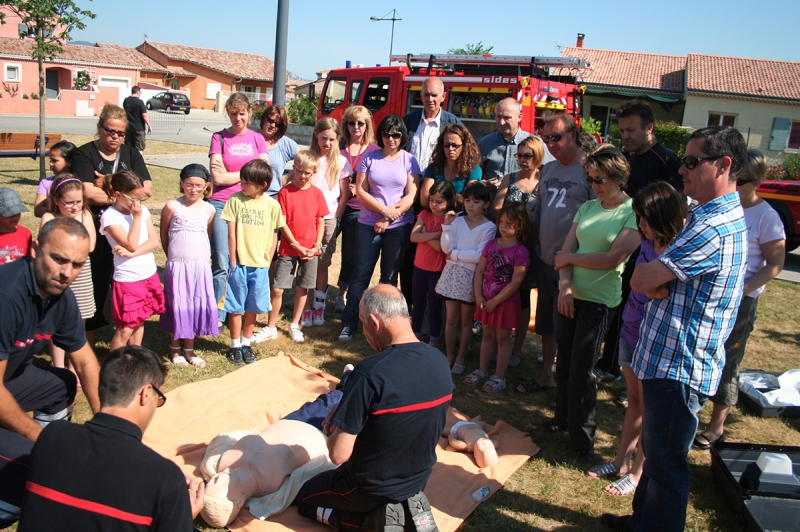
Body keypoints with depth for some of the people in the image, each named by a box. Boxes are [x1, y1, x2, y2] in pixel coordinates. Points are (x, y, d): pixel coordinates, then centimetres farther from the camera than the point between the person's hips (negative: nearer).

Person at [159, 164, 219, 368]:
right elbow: (164, 234, 4)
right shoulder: (172, 206, -6)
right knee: (177, 307, 8)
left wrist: (202, 256, 10)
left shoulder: (209, 209, 1)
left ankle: (189, 349, 24)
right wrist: (174, 256, 10)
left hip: (201, 267, 2)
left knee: (197, 307, 8)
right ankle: (175, 348, 26)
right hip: (177, 266, -2)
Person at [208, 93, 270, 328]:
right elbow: (218, 178, -6)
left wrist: (230, 174, -4)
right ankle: (217, 316, 1)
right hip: (221, 204, -2)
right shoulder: (219, 138, 4)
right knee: (222, 263, -7)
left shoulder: (257, 139, 11)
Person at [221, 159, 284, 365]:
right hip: (239, 263, -1)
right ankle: (235, 346, 22)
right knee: (236, 307, 8)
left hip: (260, 265, 1)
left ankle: (246, 344, 28)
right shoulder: (235, 200, -5)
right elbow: (231, 233, -4)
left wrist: (267, 261, 1)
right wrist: (233, 261, -6)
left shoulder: (272, 205, -2)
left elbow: (274, 235, 4)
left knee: (253, 308, 12)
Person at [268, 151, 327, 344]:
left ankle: (294, 325, 26)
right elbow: (282, 223, -6)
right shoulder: (285, 192, -4)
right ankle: (271, 327, 13)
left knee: (303, 288, 9)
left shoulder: (317, 193, 3)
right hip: (288, 249, -2)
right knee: (277, 289, -2)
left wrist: (316, 246, -4)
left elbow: (320, 222, 6)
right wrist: (296, 245, -10)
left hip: (310, 251, 2)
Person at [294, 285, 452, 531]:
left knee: (300, 497, 21)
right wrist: (347, 412, 3)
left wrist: (336, 429, -5)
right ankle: (408, 506, 12)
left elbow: (338, 454, -28)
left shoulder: (370, 373, -32)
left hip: (371, 488, -7)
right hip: (418, 480, 7)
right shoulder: (439, 361, -10)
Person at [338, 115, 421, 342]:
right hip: (368, 224, 0)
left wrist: (388, 219, -11)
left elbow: (411, 196, -4)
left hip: (399, 226, 0)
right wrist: (384, 209, -15)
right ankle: (348, 324, 7)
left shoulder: (409, 160, 2)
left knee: (389, 276, 9)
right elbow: (360, 191, -1)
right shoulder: (369, 158, 3)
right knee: (361, 273, 0)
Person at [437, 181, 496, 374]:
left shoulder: (489, 227, -7)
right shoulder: (457, 220, 0)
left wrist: (454, 254, -12)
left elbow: (479, 255, -16)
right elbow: (446, 248, -6)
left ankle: (460, 358, 22)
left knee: (466, 320, 9)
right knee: (451, 318, 8)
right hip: (452, 273, 2)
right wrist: (447, 226, -14)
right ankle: (450, 355, 23)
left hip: (471, 276, -2)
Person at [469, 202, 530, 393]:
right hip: (486, 300, 5)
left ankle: (499, 377, 16)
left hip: (506, 302, -5)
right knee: (487, 335, 17)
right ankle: (482, 370, 29)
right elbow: (480, 271, 3)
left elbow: (515, 282, -18)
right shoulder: (491, 245, 3)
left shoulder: (520, 251, -14)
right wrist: (478, 296, -7)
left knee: (502, 338, 6)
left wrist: (495, 301, -16)